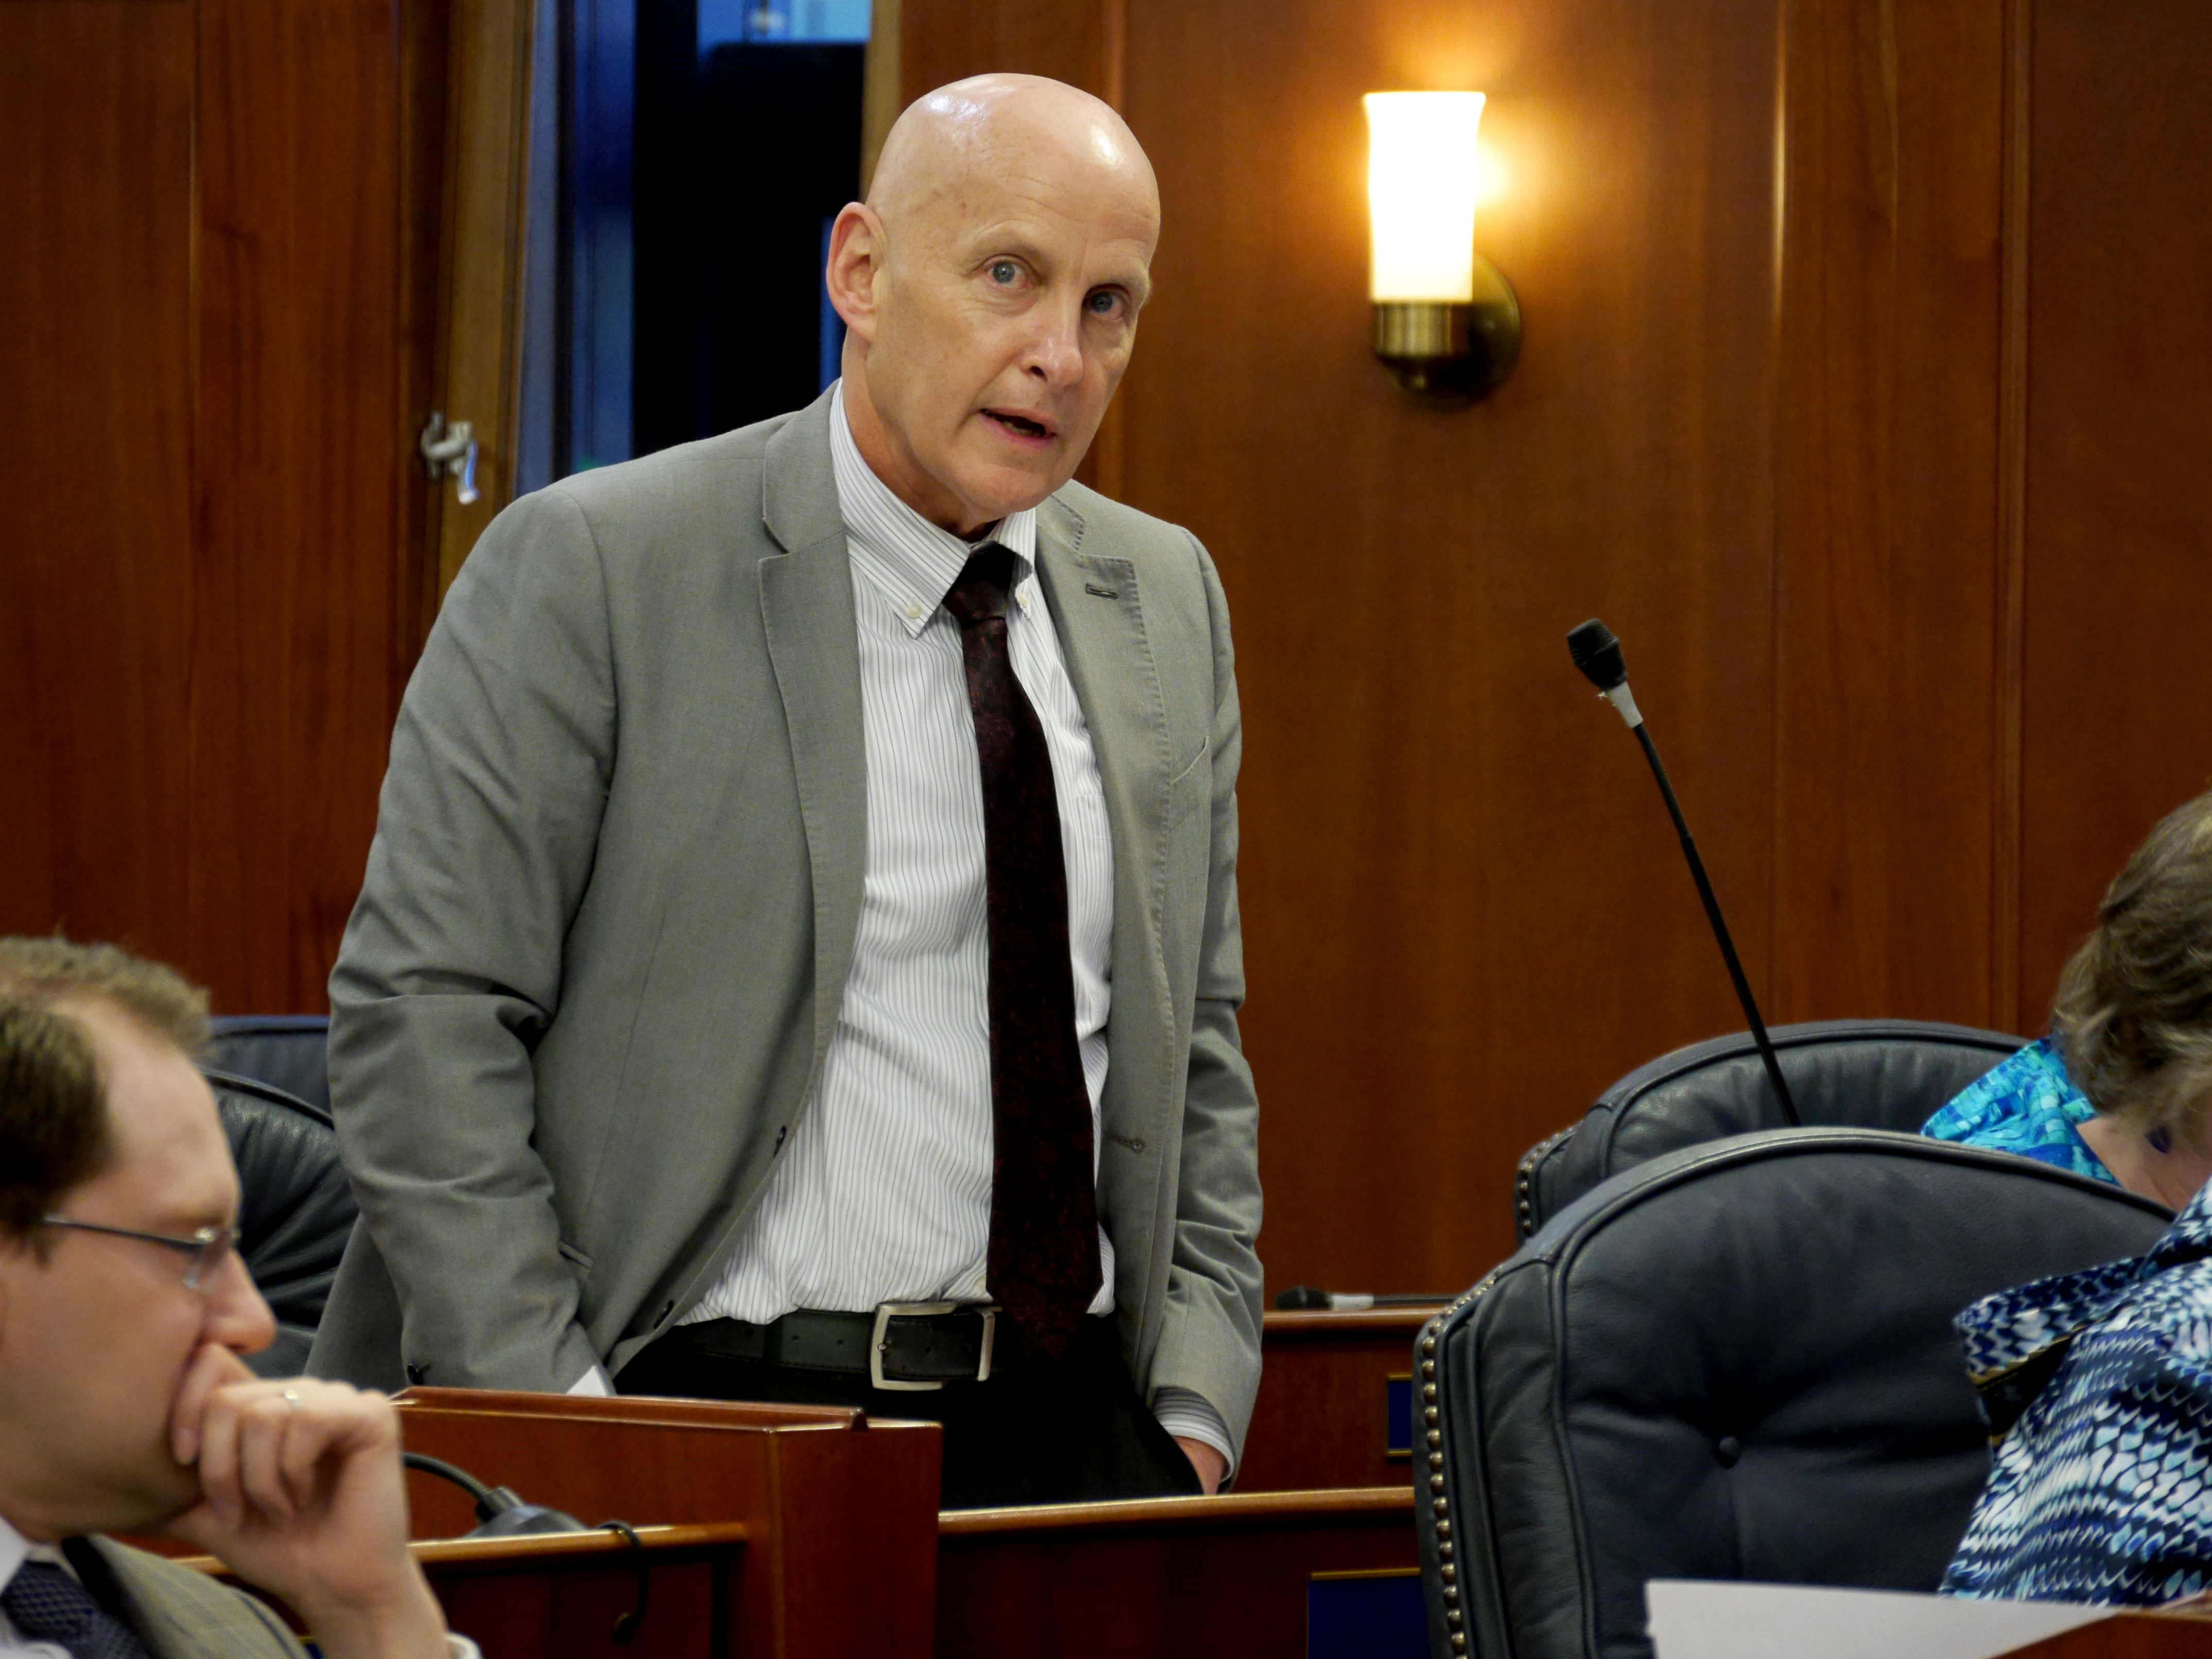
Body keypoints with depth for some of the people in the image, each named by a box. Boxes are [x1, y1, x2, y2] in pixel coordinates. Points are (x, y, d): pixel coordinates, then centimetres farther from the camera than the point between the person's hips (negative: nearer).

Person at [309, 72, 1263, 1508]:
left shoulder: (1168, 600, 14)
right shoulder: (590, 570, -5)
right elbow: (422, 1013, -8)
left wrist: (1195, 1412, 7)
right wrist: (561, 1440, -14)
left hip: (1074, 1430, 5)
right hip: (706, 1429, -5)